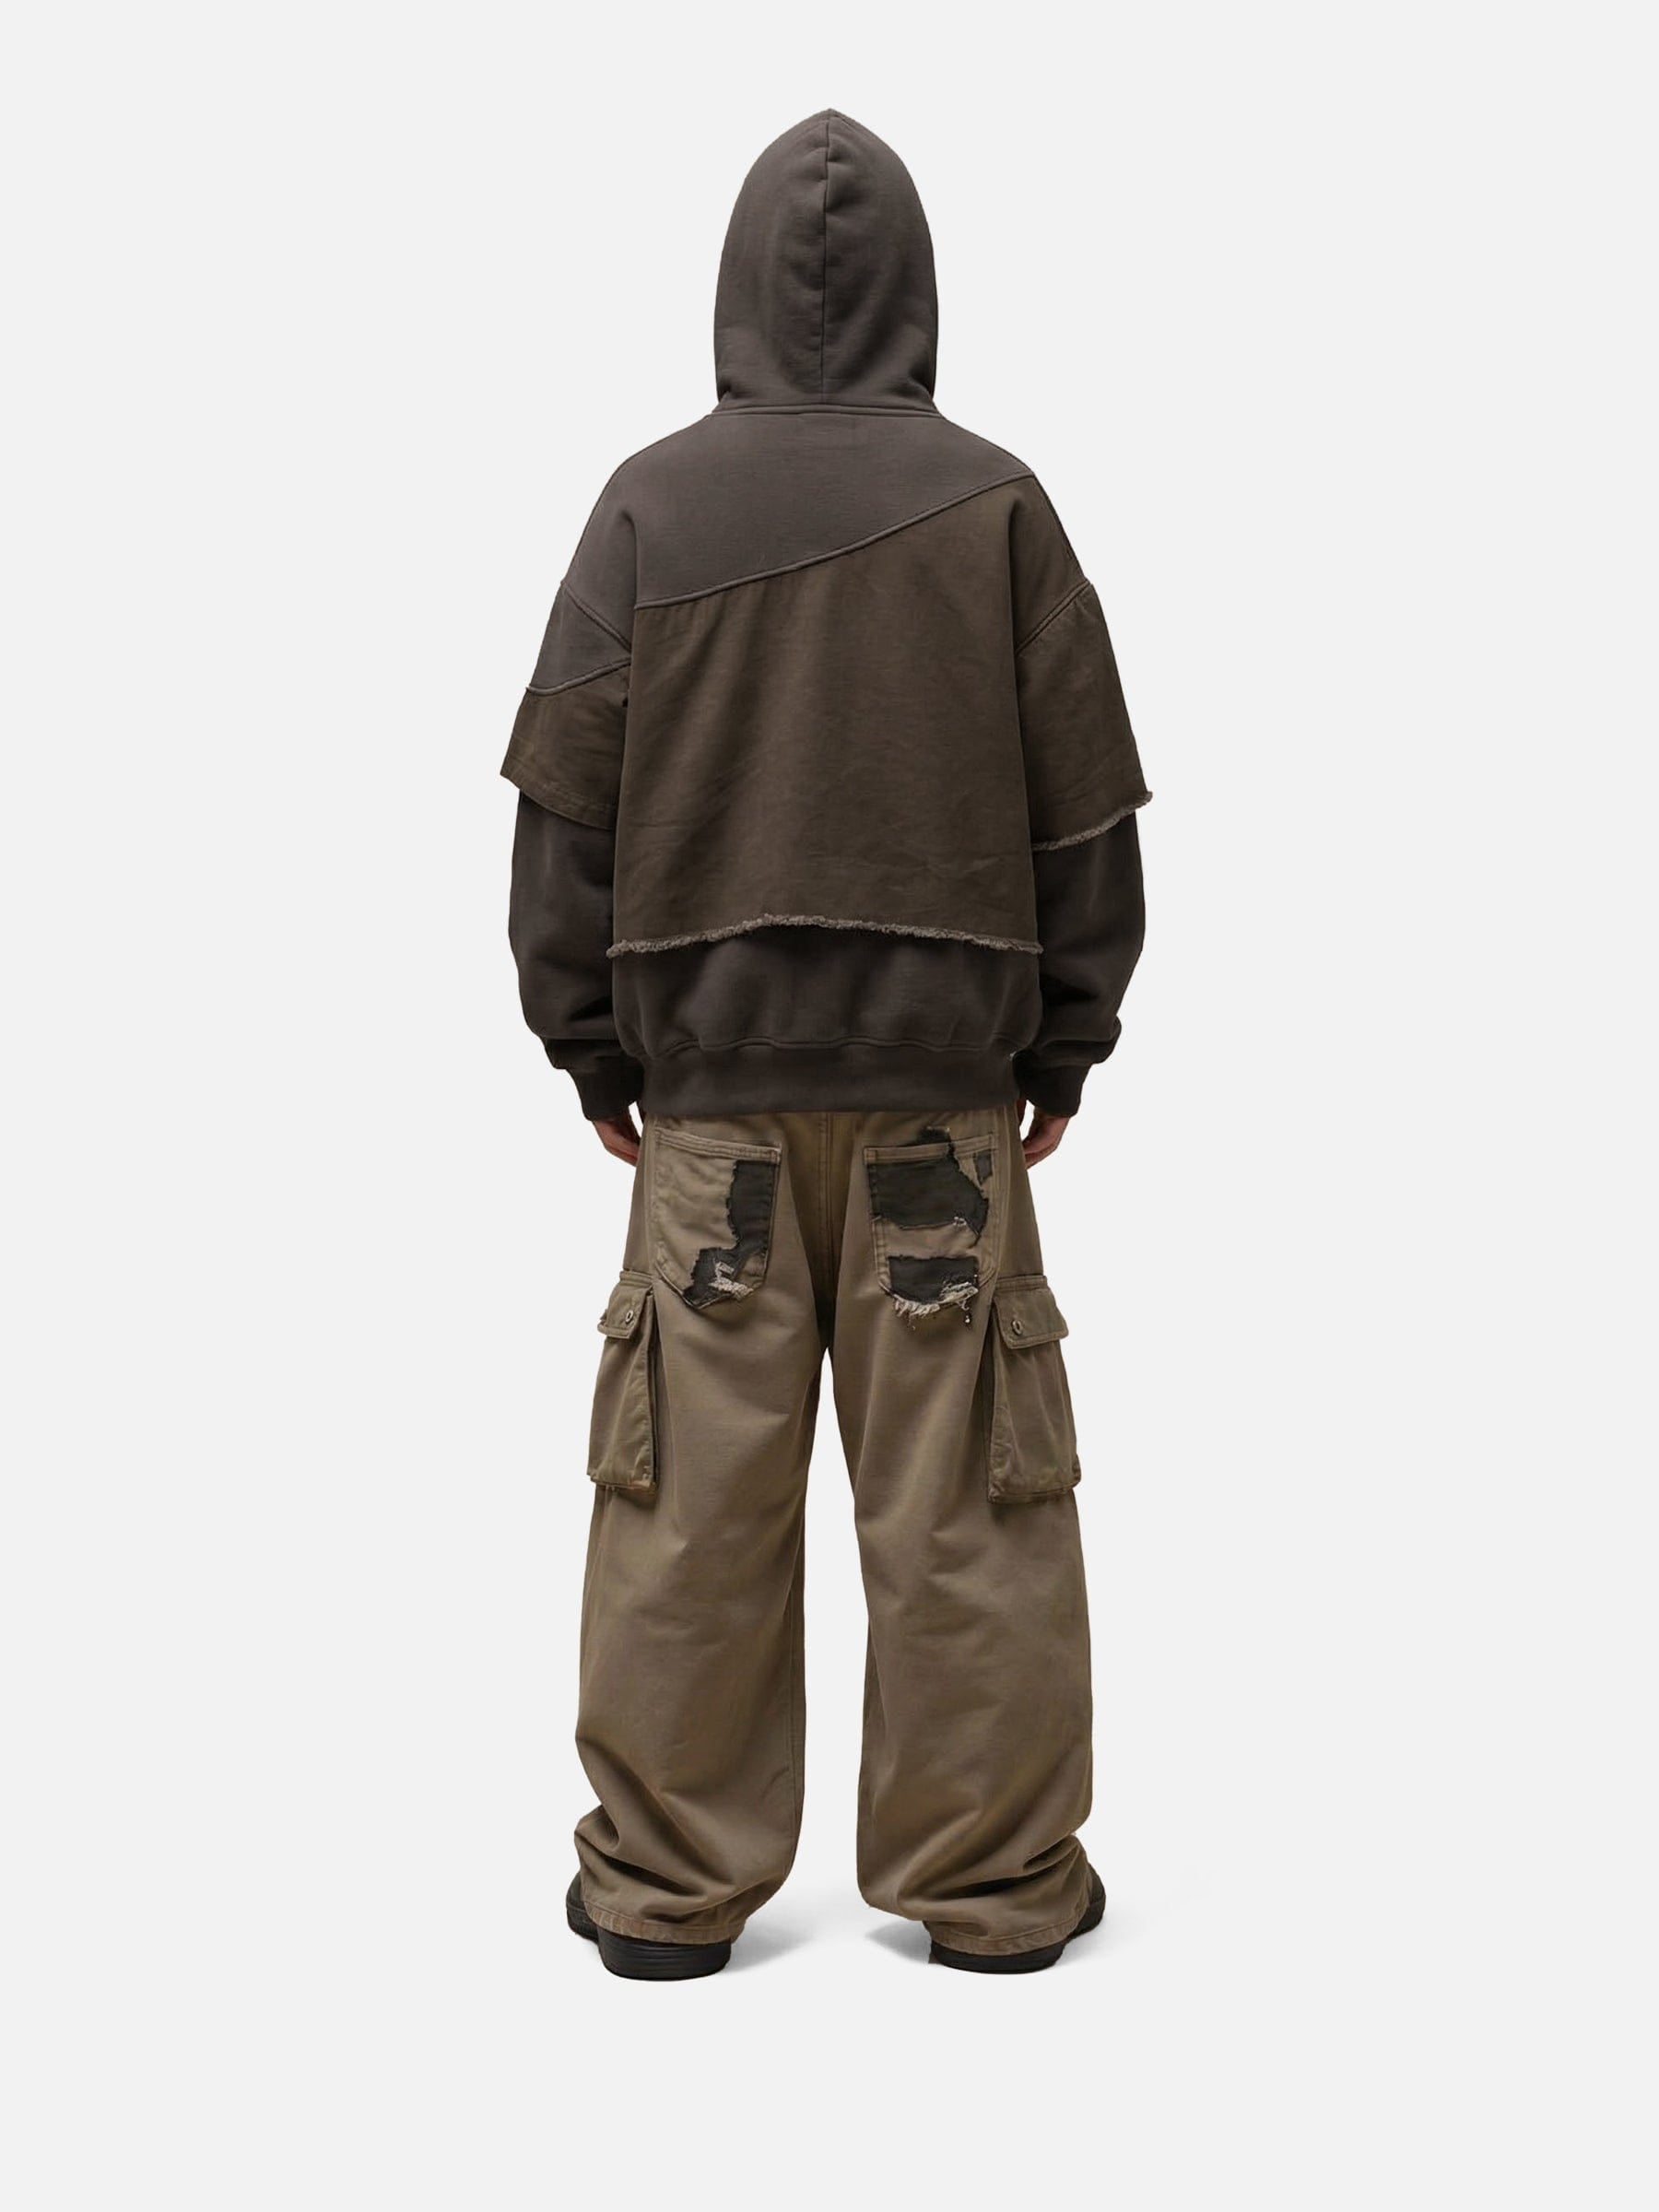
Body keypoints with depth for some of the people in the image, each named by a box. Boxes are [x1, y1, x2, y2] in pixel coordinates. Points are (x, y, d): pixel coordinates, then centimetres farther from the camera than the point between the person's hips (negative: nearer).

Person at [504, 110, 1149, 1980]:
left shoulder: (651, 506, 1)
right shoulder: (993, 506, 0)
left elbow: (567, 809, 2)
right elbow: (1083, 810, 2)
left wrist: (590, 1049, 10)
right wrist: (1066, 1047, 11)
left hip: (708, 1076, 1)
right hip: (944, 1078, 0)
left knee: (692, 1490, 6)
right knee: (959, 1492, 6)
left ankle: (665, 1879, 16)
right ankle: (990, 1876, 16)